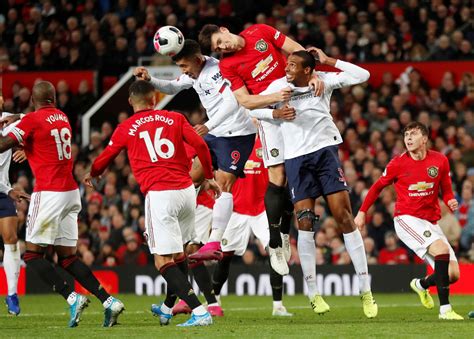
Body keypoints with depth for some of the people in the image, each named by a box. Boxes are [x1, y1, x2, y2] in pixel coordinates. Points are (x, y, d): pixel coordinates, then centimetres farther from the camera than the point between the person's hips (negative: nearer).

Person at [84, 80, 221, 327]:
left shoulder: (125, 128, 7)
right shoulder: (174, 118, 11)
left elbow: (105, 158, 20)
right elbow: (200, 145, 3)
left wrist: (91, 175, 41)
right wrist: (208, 178, 15)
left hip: (158, 194, -4)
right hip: (186, 190, 4)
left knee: (164, 260, -4)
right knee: (178, 252, 22)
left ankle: (199, 311, -19)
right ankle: (167, 308, 37)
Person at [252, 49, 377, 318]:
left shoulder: (324, 80, -2)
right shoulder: (279, 87, -1)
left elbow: (362, 75, -7)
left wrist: (329, 61, -9)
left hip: (326, 150, -1)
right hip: (296, 157, 1)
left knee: (344, 216, -6)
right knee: (305, 222, -6)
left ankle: (366, 291, -2)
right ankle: (313, 294, 3)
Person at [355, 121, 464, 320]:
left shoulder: (440, 161, 2)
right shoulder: (398, 164, -5)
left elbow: (446, 190, 12)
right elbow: (378, 186, 9)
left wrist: (450, 201, -10)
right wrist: (362, 212, 7)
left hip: (431, 221, 5)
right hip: (406, 219, -5)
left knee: (453, 275, -3)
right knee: (442, 250, -30)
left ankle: (421, 284, 31)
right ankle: (445, 309, -27)